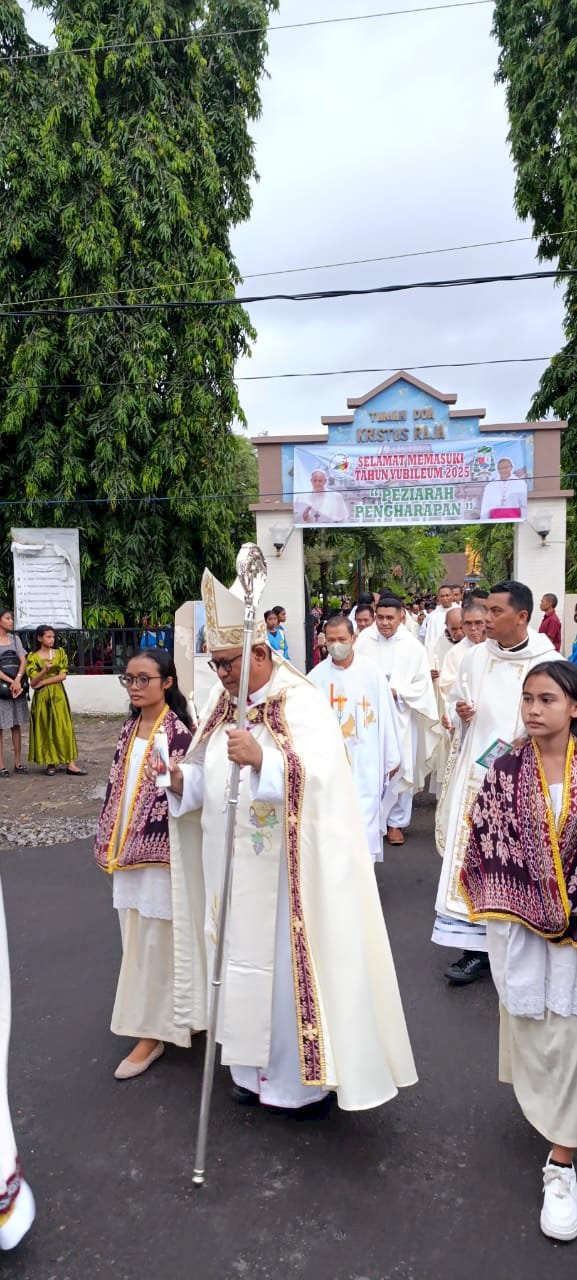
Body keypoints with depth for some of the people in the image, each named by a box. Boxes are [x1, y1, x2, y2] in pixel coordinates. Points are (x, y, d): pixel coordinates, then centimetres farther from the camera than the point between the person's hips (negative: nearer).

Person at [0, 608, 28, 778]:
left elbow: (23, 661, 3)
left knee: (16, 725, 8)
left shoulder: (15, 638, 12)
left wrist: (17, 680, -12)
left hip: (17, 686, 5)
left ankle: (18, 763, 14)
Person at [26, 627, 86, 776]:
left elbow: (63, 676, -4)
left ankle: (70, 763, -5)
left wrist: (43, 682, -12)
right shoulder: (33, 657, -2)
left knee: (63, 727, -2)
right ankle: (50, 762, 11)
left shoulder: (60, 653, 4)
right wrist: (45, 670, -25)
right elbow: (33, 683, -8)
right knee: (45, 728, 2)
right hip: (42, 697, -1)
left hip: (58, 695, 1)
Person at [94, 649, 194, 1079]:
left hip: (161, 849, -7)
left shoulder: (179, 731, -13)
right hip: (128, 849, 7)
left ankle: (152, 1032, 14)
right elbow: (117, 786, 13)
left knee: (154, 941, 1)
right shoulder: (130, 729, 9)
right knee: (136, 939, 15)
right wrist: (109, 842, 12)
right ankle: (168, 1019, 31)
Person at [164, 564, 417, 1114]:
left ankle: (304, 1076, 22)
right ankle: (256, 1067, 33)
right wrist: (181, 780, -11)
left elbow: (319, 775, -27)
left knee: (290, 961, 3)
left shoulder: (302, 703, -14)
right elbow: (207, 780, 10)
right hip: (233, 867, 7)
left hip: (285, 869, -7)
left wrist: (262, 759, -42)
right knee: (243, 957, 15)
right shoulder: (222, 704, 8)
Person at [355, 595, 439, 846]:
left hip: (399, 717, 0)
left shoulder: (413, 647, -2)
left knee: (399, 769, 3)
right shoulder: (364, 641, -3)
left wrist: (396, 692, -13)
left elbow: (422, 684, 0)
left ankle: (396, 822, 18)